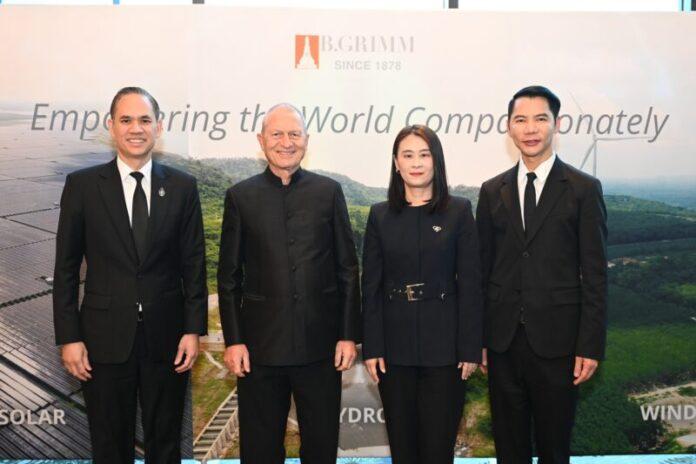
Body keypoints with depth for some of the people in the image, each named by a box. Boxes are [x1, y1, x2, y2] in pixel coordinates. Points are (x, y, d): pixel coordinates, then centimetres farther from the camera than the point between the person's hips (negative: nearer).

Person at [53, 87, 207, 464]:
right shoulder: (82, 185, -1)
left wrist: (194, 330, -2)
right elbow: (66, 267, 0)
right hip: (105, 338, -1)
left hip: (166, 337, 1)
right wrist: (68, 337, -4)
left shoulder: (182, 186, 2)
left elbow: (193, 264, 3)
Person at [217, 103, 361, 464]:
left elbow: (347, 270, 4)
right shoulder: (240, 196, 3)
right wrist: (233, 340, -2)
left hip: (320, 345, 1)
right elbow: (229, 276, 4)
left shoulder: (329, 191, 4)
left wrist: (349, 335, 0)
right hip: (261, 346, 0)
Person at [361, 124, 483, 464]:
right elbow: (370, 287, 3)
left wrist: (470, 348, -6)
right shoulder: (380, 215, 4)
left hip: (443, 346, -2)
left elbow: (470, 284, -2)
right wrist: (371, 347, -2)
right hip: (395, 347, 2)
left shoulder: (459, 211, 0)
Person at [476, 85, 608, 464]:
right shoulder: (492, 191, 7)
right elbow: (483, 268, 8)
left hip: (556, 339, -2)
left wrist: (591, 346, -8)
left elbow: (594, 274, -4)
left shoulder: (583, 189, -2)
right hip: (503, 339, 3)